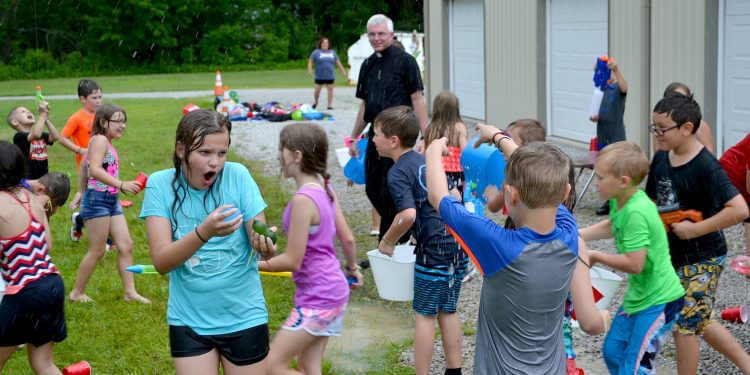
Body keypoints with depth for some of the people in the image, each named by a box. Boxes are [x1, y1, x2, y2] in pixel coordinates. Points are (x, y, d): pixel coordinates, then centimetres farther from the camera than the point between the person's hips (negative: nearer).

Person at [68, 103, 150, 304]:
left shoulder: (108, 143, 15)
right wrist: (121, 185, -33)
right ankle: (77, 293, 12)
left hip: (111, 200, 9)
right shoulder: (100, 139, -12)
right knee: (97, 251, -1)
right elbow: (95, 169, -26)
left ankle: (130, 291, 9)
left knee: (126, 246, 6)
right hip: (97, 199, -9)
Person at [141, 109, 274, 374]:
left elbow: (259, 239, -10)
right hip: (189, 321, 0)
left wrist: (263, 243, -33)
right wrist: (204, 232, -34)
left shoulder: (237, 176, -10)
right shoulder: (160, 184, -10)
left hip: (244, 319, 0)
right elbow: (161, 262, -17)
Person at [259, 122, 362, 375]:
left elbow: (293, 260, -20)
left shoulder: (303, 199, -23)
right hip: (330, 291, 9)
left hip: (317, 299, -9)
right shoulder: (324, 189, 4)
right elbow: (348, 239, 12)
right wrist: (352, 269, 29)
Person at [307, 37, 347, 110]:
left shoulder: (332, 52, 12)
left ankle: (330, 105, 5)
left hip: (330, 76, 2)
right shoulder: (316, 52, 1)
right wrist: (309, 70, -12)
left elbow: (338, 62, 19)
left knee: (330, 90, -1)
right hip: (319, 76, -2)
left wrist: (343, 70, 18)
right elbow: (310, 61, 0)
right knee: (317, 90, 1)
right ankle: (316, 102, 26)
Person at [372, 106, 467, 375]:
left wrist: (387, 241, -8)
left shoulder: (398, 173, -11)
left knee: (424, 314, 4)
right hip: (459, 242, 8)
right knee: (448, 310, 18)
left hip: (435, 249, -8)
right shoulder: (425, 160, 15)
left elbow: (408, 215, -24)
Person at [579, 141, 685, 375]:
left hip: (658, 301, -10)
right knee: (613, 352, 18)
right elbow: (612, 226, 22)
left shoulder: (636, 212, -27)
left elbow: (634, 264, -28)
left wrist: (596, 257, -14)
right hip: (637, 296, 10)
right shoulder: (620, 201, -1)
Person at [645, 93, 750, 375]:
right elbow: (652, 201, 14)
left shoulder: (705, 166, -22)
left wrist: (696, 229, -27)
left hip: (702, 258, -8)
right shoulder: (661, 158, 0)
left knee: (684, 324, 1)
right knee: (701, 322, 19)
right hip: (675, 254, 8)